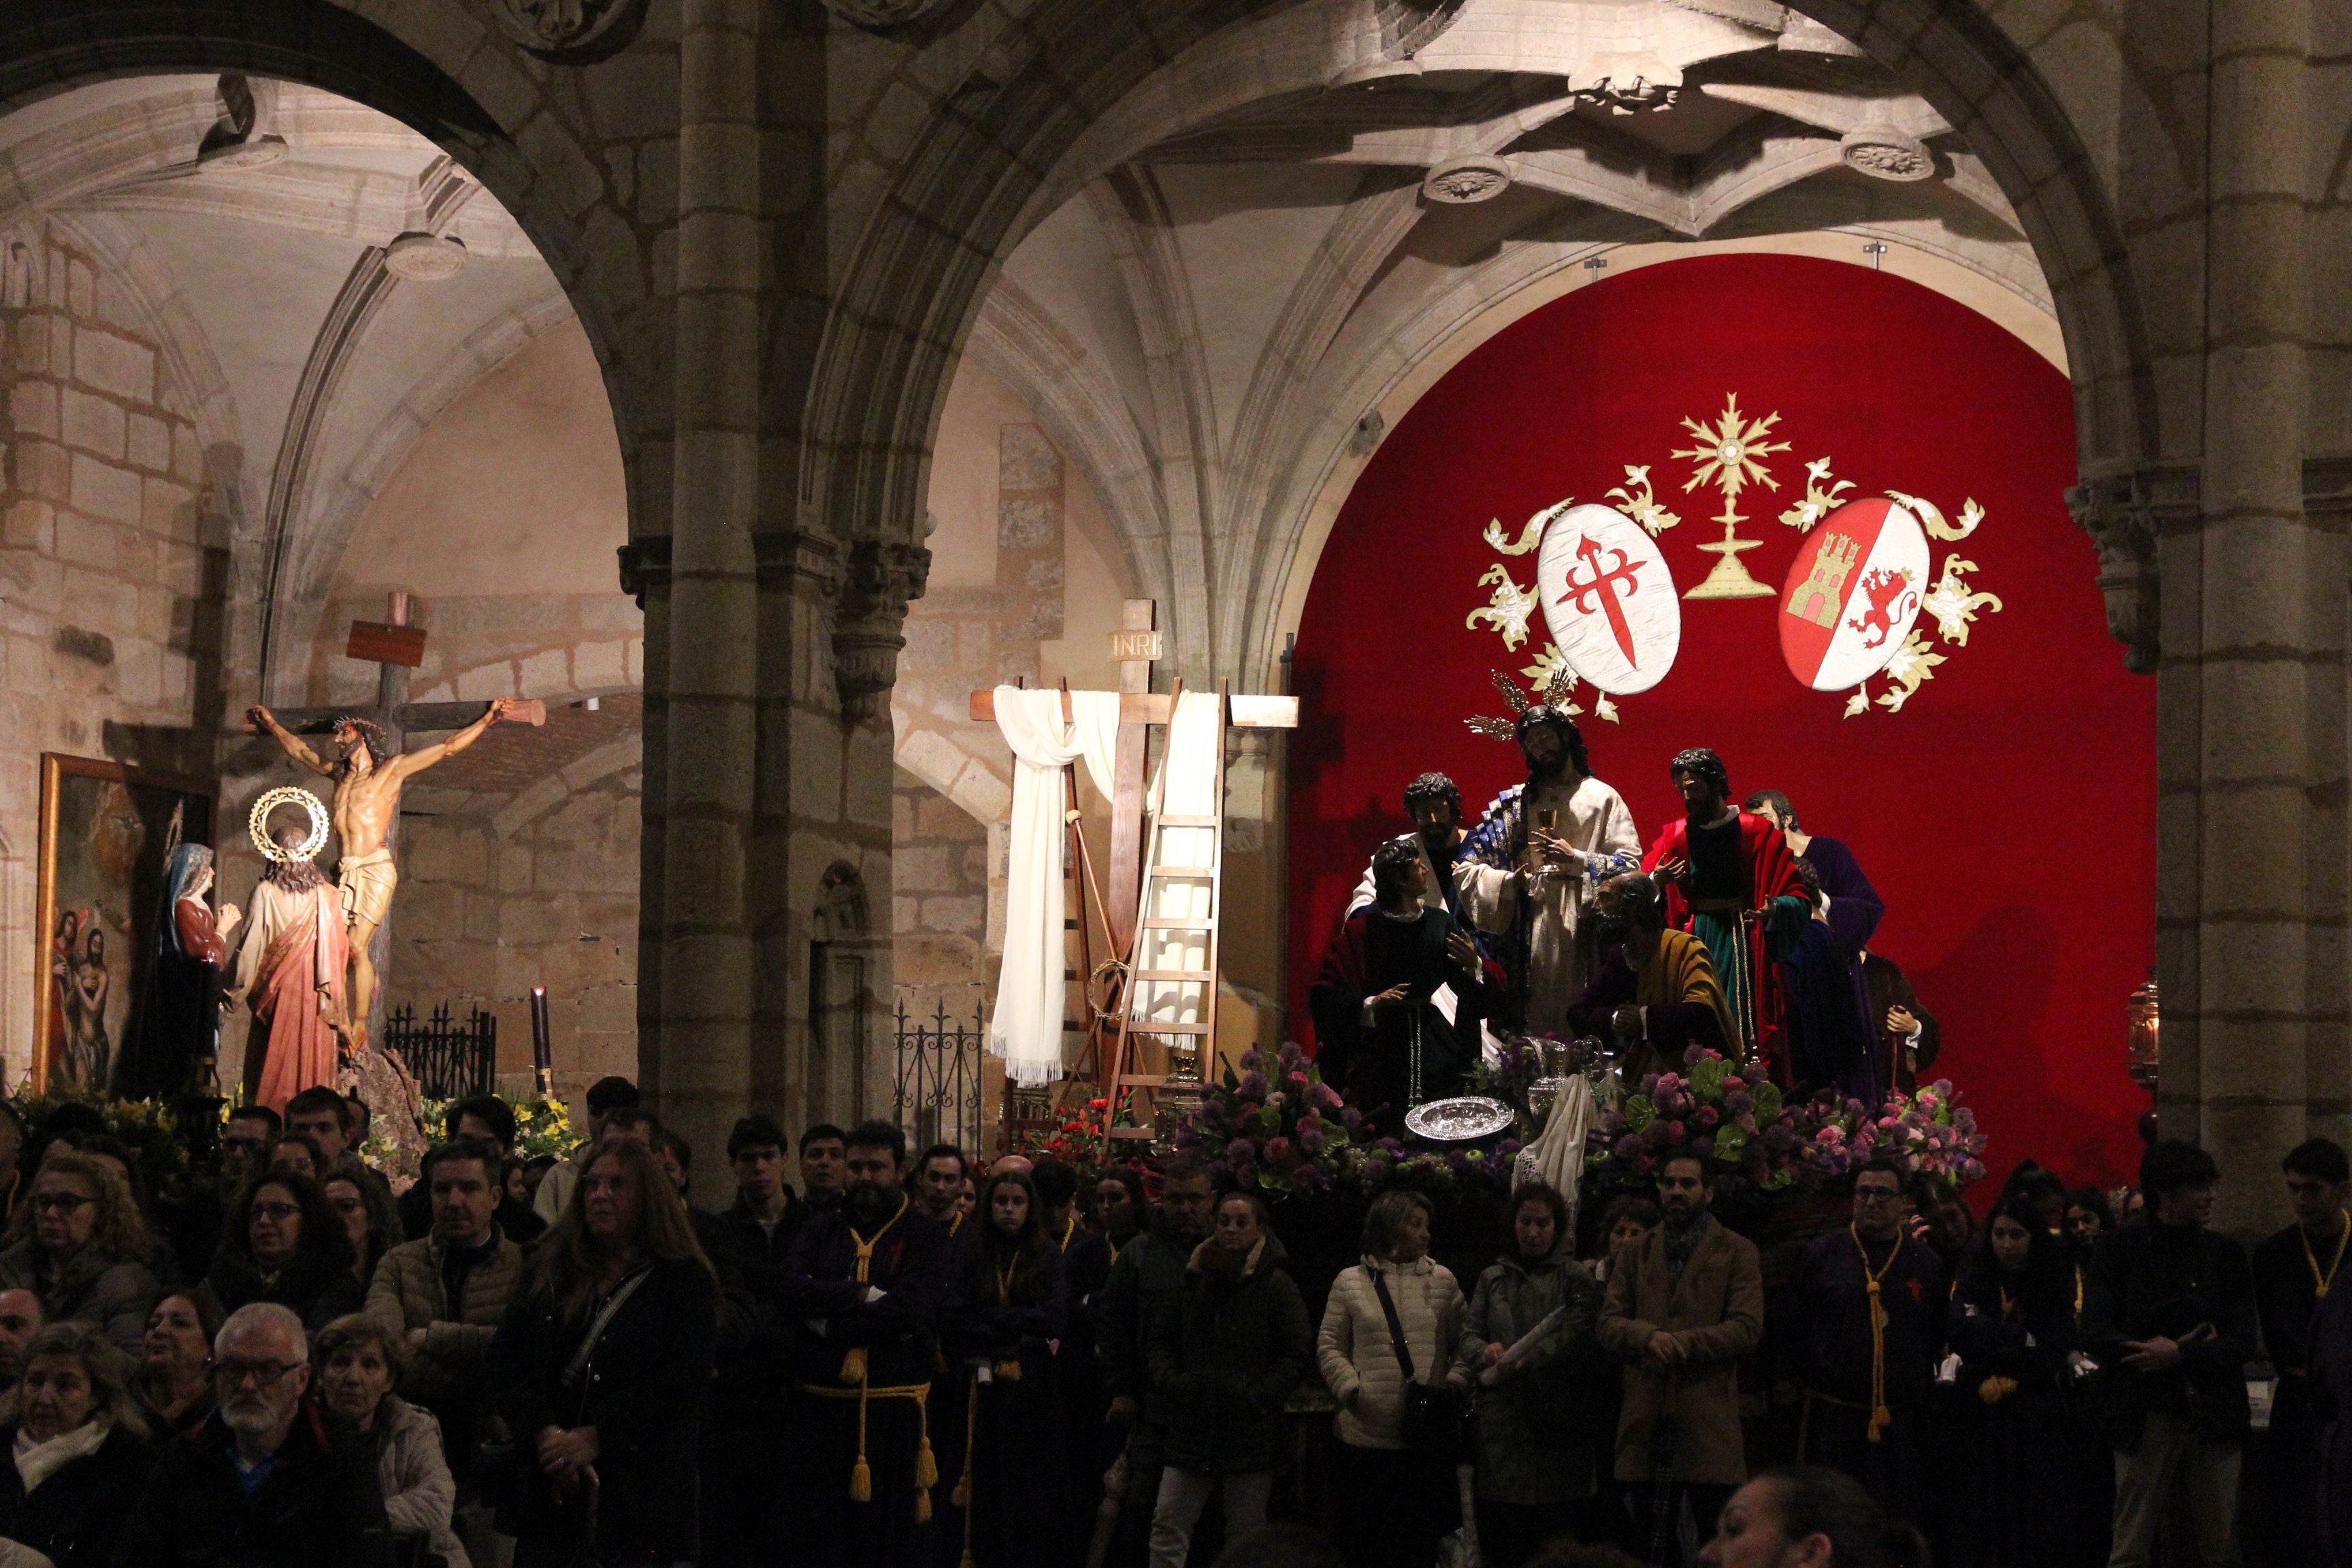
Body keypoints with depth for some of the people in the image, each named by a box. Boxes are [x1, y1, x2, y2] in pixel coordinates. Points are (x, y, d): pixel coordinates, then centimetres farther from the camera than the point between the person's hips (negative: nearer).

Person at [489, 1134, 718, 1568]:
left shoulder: (684, 1281, 2)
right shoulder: (548, 1271, 13)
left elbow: (681, 1385, -8)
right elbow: (504, 1360, 6)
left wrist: (596, 1439, -14)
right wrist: (545, 1432, -11)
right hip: (546, 1489, 3)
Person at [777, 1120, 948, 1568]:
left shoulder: (926, 1236, 2)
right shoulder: (820, 1229, 11)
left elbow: (912, 1309, -15)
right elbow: (792, 1292, -6)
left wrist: (830, 1323, -12)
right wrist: (863, 1295, -15)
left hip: (895, 1412, -2)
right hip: (822, 1408, 3)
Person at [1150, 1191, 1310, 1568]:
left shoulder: (1276, 1285, -3)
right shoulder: (1196, 1278, 9)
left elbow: (1296, 1357, -4)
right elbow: (1158, 1337, 17)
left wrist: (1257, 1397, -13)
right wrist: (1169, 1380, 0)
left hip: (1249, 1432, -3)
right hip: (1190, 1426, 3)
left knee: (1246, 1535, 5)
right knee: (1168, 1525, -1)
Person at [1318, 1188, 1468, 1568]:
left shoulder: (1442, 1279, 8)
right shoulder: (1351, 1281, 6)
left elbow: (1464, 1341, 8)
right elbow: (1329, 1347, 7)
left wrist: (1454, 1382, -8)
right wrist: (1351, 1389, -7)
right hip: (1367, 1434, -1)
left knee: (1425, 1536, 2)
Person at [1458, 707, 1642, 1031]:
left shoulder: (1602, 798, 8)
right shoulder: (1518, 801, 14)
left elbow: (1630, 864, -2)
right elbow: (1470, 864, 9)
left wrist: (1575, 858, -12)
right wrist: (1512, 880, -8)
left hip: (1584, 928, -2)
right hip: (1532, 928, 2)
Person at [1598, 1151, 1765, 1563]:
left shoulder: (1737, 1252, 6)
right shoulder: (1637, 1251, 17)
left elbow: (1747, 1328, -5)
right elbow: (1609, 1323, 7)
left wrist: (1685, 1343, -19)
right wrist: (1649, 1336, -15)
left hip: (1709, 1421, -3)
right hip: (1646, 1418, 3)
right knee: (1650, 1545, 7)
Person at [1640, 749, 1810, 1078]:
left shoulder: (1757, 833, 1)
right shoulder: (1675, 838, 9)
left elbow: (1797, 897, -2)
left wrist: (1774, 911, -23)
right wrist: (1656, 881, -18)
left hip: (1741, 939, -3)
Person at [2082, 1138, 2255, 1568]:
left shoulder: (2225, 1253, 8)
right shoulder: (2119, 1249, 2)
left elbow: (2243, 1342, 1)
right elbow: (2095, 1335, -6)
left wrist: (2178, 1354, -13)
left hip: (2214, 1416, 2)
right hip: (2145, 1416, -2)